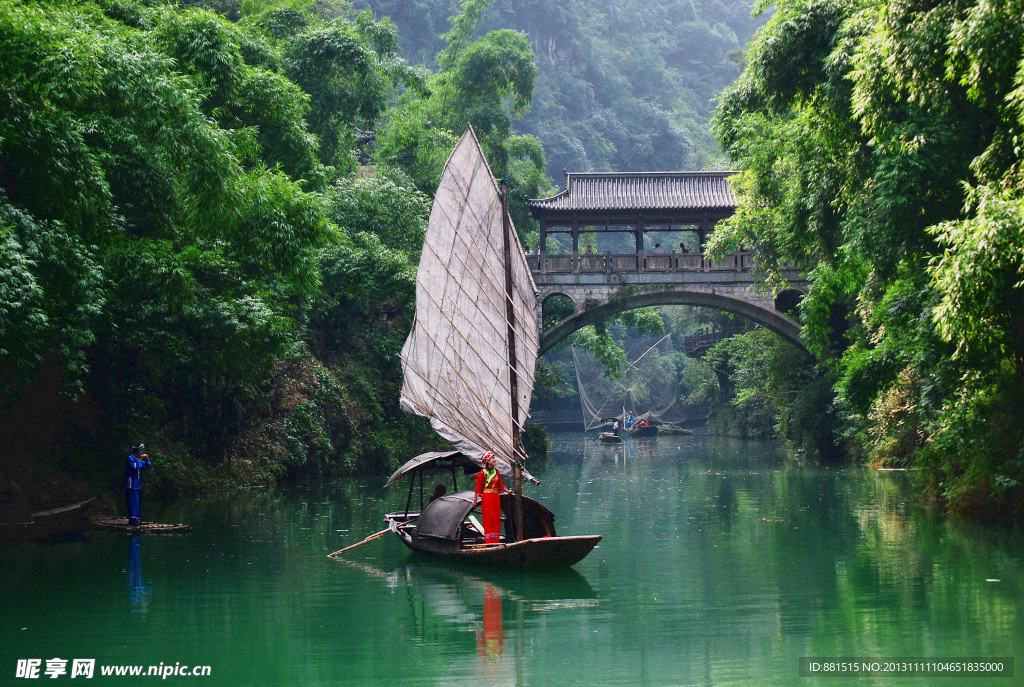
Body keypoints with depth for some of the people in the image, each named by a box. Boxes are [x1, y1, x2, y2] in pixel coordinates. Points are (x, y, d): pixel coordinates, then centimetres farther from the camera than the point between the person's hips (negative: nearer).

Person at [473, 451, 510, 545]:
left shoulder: (496, 472, 10)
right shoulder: (482, 473, -7)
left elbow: (500, 485, 15)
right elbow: (479, 487, -6)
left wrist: (507, 491, 2)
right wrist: (475, 500, -7)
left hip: (496, 498, 6)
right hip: (487, 498, -6)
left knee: (497, 519, 6)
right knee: (489, 519, -4)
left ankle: (496, 540, 11)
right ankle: (489, 541, -2)